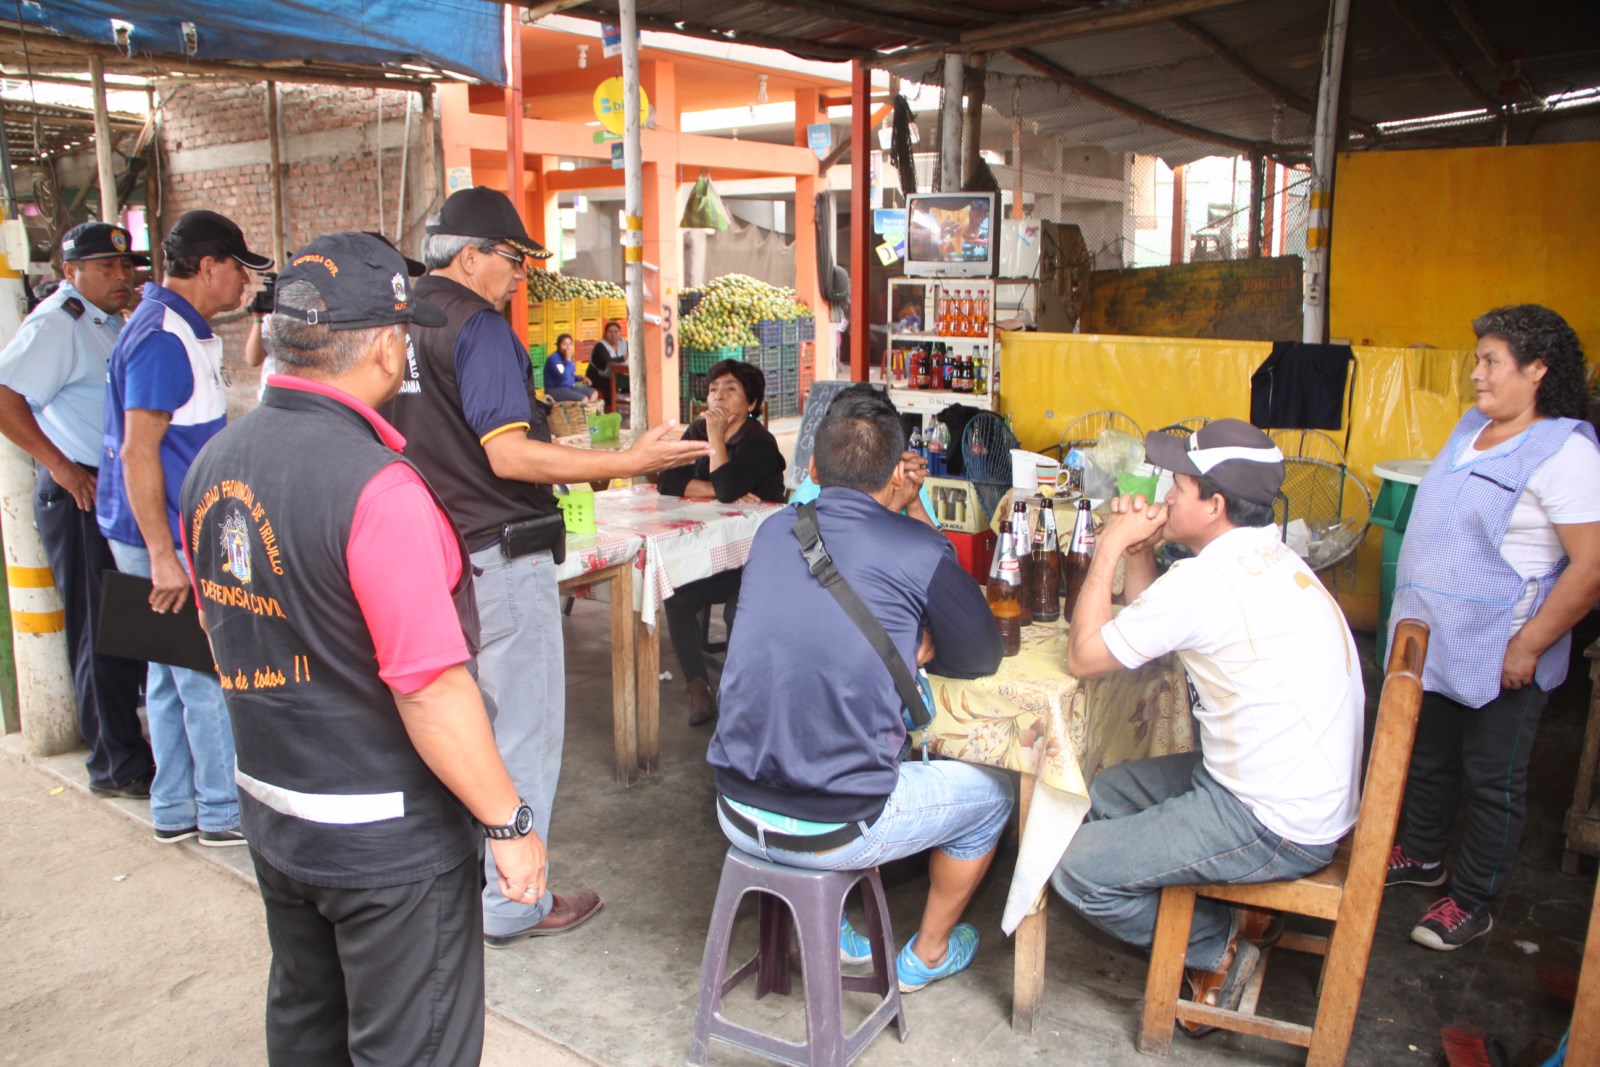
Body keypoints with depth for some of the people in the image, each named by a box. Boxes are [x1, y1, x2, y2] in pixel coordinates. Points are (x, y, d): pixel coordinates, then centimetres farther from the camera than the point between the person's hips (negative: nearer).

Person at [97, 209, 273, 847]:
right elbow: (138, 450, -23)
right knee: (210, 674, -2)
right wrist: (163, 556, -24)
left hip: (172, 534, 10)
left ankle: (175, 809, 25)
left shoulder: (183, 332, 14)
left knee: (174, 672, 15)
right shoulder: (163, 338, -18)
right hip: (166, 538, -10)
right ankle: (225, 811, 10)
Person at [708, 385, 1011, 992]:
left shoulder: (773, 531, 3)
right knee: (990, 790, 21)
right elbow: (984, 657, 2)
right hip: (834, 831, -5)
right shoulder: (918, 549, -12)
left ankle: (826, 931, 39)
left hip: (738, 814, 6)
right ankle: (928, 953, 39)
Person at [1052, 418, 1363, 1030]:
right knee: (1103, 794, 18)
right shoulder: (1270, 558, 5)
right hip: (1311, 792, 10)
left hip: (1276, 829, -10)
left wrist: (1109, 548, -9)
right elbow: (1152, 629, 14)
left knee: (1075, 868, -8)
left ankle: (1223, 946, 9)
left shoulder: (1206, 579, -25)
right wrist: (1138, 552, 2)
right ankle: (1229, 919, 15)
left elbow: (1083, 658, -14)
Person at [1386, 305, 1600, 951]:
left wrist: (1528, 646, -21)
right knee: (1428, 756, 22)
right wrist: (1414, 617, 16)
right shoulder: (1472, 426, 8)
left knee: (1492, 782, 8)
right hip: (1435, 642, 8)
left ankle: (1472, 902, 23)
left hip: (1499, 655, -8)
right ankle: (1422, 854, 42)